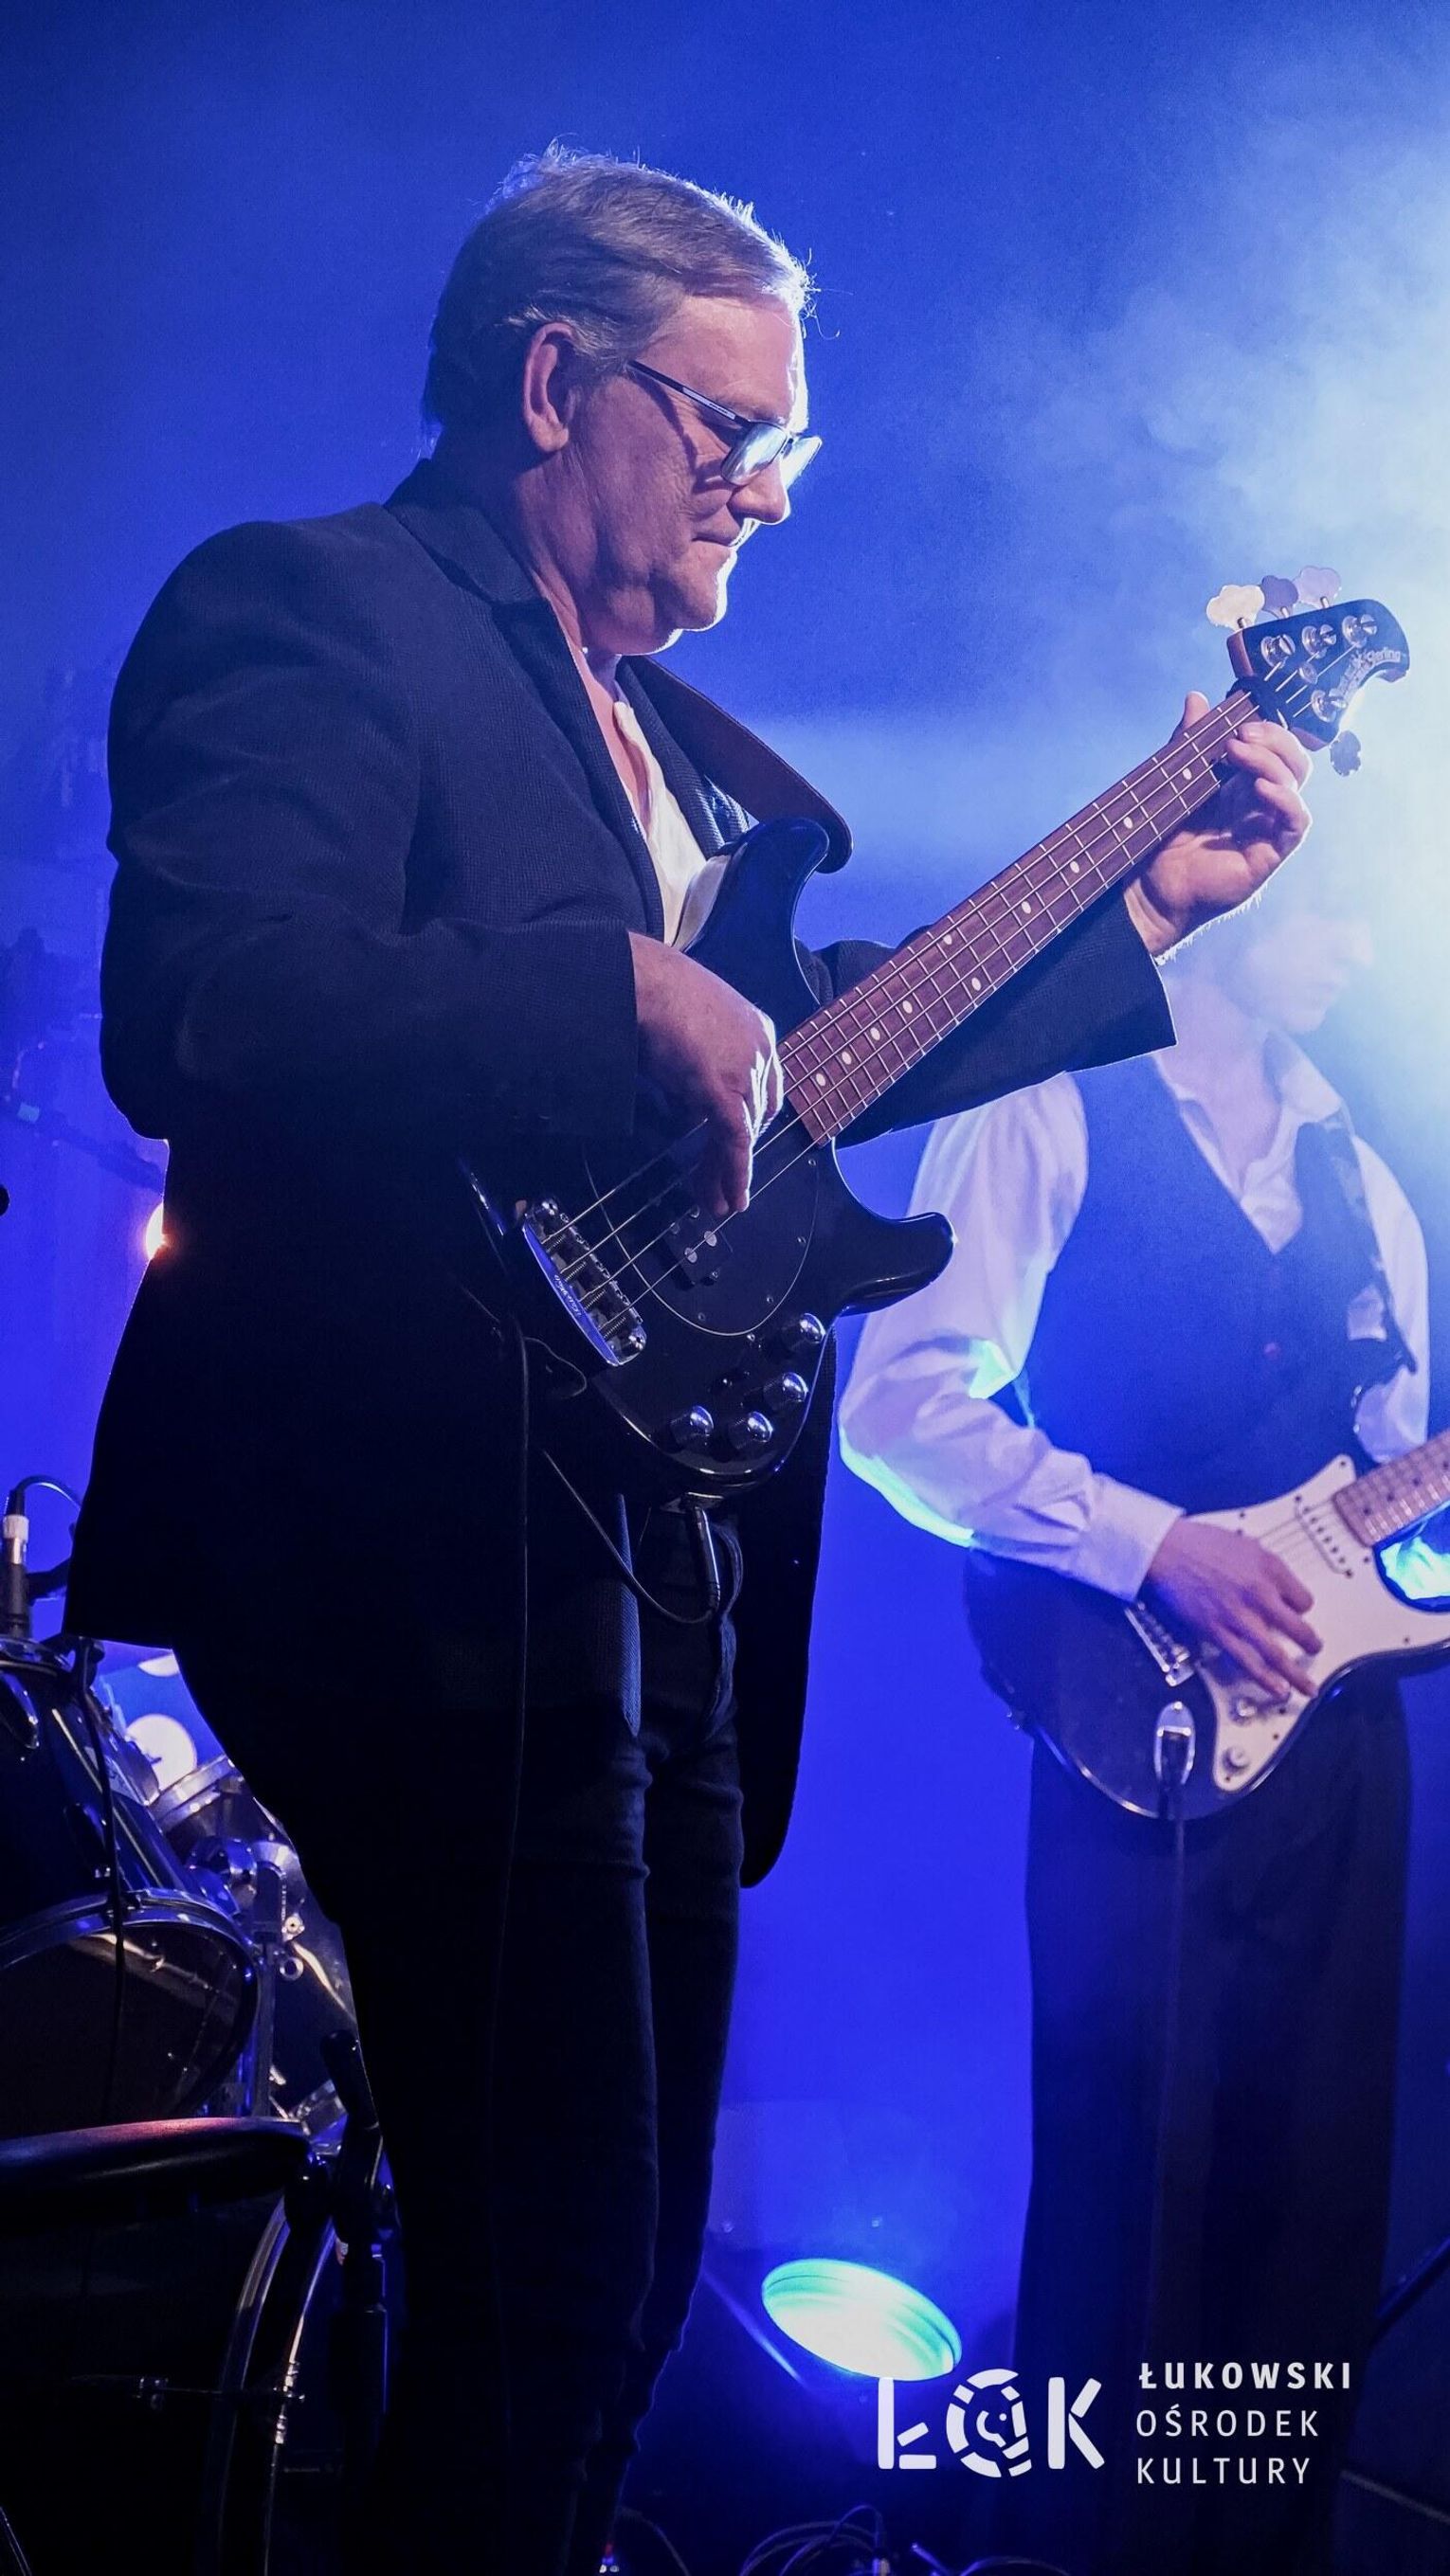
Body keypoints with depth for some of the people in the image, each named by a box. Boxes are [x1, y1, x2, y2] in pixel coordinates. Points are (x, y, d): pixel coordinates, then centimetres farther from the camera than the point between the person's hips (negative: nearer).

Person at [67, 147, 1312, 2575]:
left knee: (625, 2257, 16)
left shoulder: (653, 720, 20)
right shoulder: (314, 612, -9)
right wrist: (623, 997, -26)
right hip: (436, 1537, -10)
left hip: (650, 1546, 10)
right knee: (546, 2274, -7)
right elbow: (198, 1012, -26)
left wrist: (1146, 902, 18)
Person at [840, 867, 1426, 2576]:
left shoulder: (1362, 1175, 21)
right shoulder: (1049, 1112, 1)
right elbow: (903, 1406, -9)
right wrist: (1156, 1544, -18)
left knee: (1315, 2203, 5)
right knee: (1136, 2193, -7)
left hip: (1339, 1722, 6)